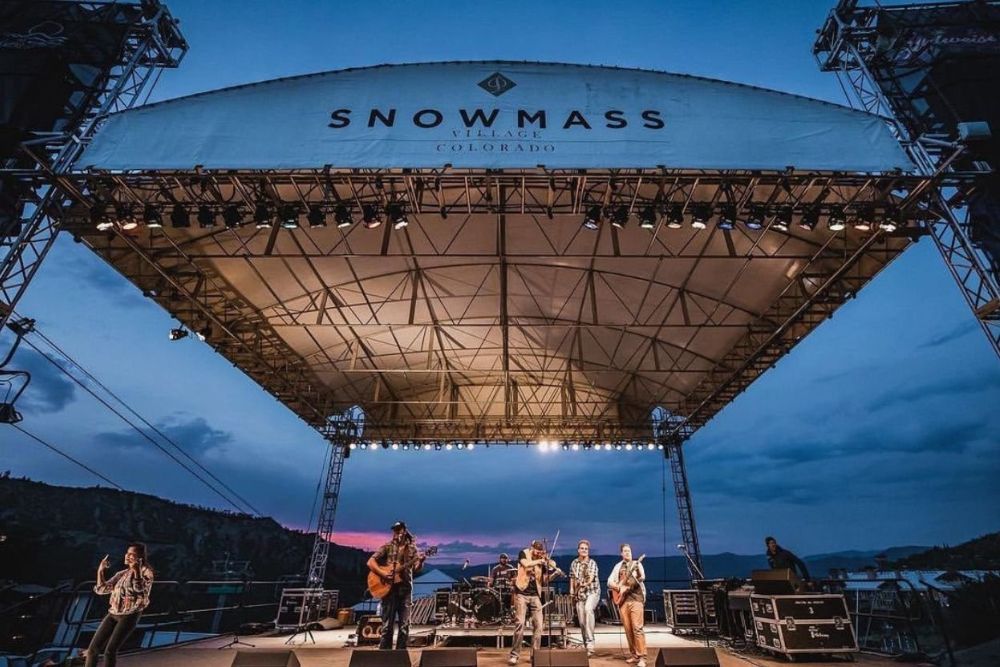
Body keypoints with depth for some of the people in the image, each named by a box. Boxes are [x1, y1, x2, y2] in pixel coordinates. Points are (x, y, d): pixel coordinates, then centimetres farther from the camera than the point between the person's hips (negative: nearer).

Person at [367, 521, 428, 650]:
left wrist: (420, 562, -26)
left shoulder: (412, 548, 7)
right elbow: (370, 562, -3)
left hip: (405, 588, 2)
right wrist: (383, 573, -16)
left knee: (404, 625, 4)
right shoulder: (387, 547, 3)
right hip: (388, 588, -2)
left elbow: (416, 569, -3)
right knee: (387, 625, 0)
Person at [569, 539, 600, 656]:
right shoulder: (574, 563, 7)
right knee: (582, 622, 2)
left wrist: (586, 583, -35)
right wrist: (572, 592, 4)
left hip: (592, 592, -5)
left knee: (588, 609, -33)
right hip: (579, 594, 5)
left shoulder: (592, 562, -6)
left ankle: (590, 642, -28)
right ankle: (587, 646, 18)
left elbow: (591, 576, -19)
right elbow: (572, 578, 13)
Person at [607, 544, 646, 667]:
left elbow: (642, 578, -13)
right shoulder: (618, 566, 13)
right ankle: (634, 654, 19)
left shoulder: (637, 564, 6)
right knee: (628, 629, 7)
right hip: (622, 599, 3)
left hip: (636, 598, -3)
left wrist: (639, 575, -34)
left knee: (637, 628, -11)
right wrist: (619, 587, -10)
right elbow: (609, 582, 9)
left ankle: (642, 657, -7)